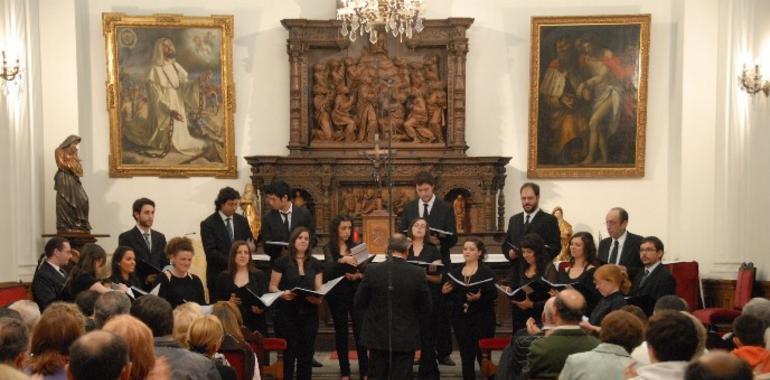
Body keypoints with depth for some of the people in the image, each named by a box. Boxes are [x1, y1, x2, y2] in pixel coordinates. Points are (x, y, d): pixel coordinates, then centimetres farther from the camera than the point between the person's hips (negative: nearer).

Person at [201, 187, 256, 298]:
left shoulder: (242, 221, 10)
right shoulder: (208, 224, -4)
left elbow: (250, 242, 15)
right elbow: (211, 252, -11)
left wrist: (251, 245, -10)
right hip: (218, 275, -3)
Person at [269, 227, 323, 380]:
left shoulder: (315, 264, 10)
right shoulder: (282, 262, -1)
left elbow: (319, 289, 8)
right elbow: (272, 287, 0)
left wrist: (318, 297, -13)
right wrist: (282, 293, -20)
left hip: (308, 314, 3)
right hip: (286, 314, -3)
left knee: (306, 354, 5)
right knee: (288, 353, -2)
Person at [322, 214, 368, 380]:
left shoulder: (356, 247, 4)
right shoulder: (329, 249, -2)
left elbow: (365, 270, 1)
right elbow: (328, 270, -20)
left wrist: (357, 276, -19)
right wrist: (342, 260, -37)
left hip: (356, 293, 1)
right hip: (337, 295, -1)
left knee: (360, 331, -5)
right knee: (341, 332, 6)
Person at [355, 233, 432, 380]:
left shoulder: (372, 270, -9)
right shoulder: (418, 273, -10)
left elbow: (358, 303, -2)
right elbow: (425, 308, -2)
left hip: (378, 336, 1)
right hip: (405, 339, -1)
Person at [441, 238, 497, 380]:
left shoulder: (487, 272, -4)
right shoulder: (456, 272, 10)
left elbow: (493, 295, -10)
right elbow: (451, 295, 13)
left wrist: (479, 298, -27)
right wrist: (445, 292, -7)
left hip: (482, 319, -4)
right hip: (461, 319, 4)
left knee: (483, 355, -4)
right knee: (466, 357, 7)